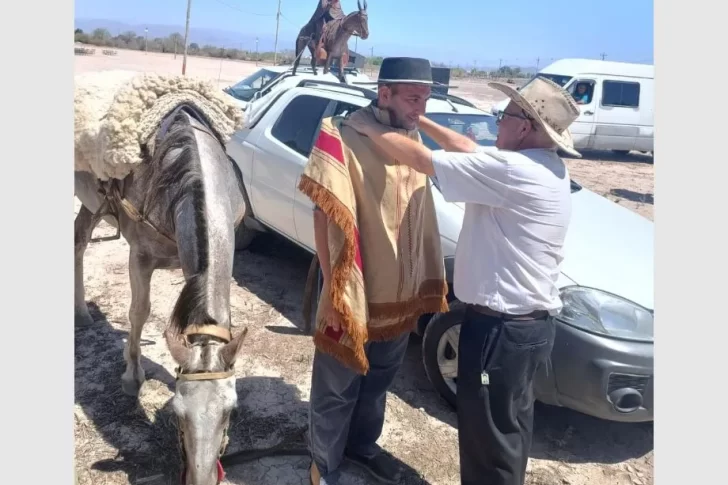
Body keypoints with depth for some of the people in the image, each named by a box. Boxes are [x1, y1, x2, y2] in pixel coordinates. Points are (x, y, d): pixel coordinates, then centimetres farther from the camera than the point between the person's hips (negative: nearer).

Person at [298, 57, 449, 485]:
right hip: (355, 294, -7)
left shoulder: (413, 136, 5)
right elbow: (326, 217, -18)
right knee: (336, 390, 12)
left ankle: (362, 445, 48)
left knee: (379, 380, 25)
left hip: (402, 292, 7)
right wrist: (334, 290, -19)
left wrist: (428, 280, 12)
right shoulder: (343, 137, -18)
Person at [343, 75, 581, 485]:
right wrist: (420, 120, 13)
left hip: (502, 327, -10)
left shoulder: (513, 170, -23)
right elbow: (470, 149, 15)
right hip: (530, 321, 10)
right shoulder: (548, 167, 6)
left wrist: (370, 129, -4)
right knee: (510, 426, 25)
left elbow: (421, 159, -19)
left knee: (488, 435, 8)